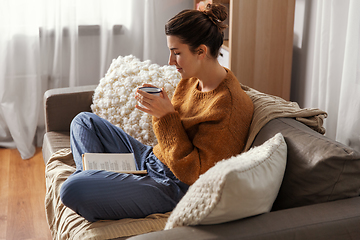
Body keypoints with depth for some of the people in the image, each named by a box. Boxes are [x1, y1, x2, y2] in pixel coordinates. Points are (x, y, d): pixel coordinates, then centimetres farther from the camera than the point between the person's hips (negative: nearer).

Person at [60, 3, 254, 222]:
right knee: (84, 122, 18)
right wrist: (158, 105, -6)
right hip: (151, 158, 10)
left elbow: (192, 173, -23)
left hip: (173, 188, -9)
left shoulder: (231, 105, -25)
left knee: (72, 190, -25)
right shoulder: (191, 80, 3)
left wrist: (167, 116, -26)